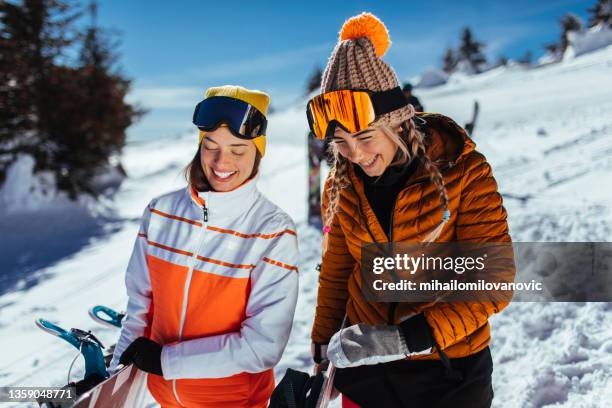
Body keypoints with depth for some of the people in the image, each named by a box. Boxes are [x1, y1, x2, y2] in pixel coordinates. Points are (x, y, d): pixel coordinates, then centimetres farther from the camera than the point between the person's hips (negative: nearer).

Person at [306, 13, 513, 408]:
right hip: (363, 364, 3)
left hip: (448, 369, -2)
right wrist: (322, 354, 7)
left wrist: (407, 339, -27)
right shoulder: (342, 185, -5)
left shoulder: (463, 172, -16)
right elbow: (335, 274, 6)